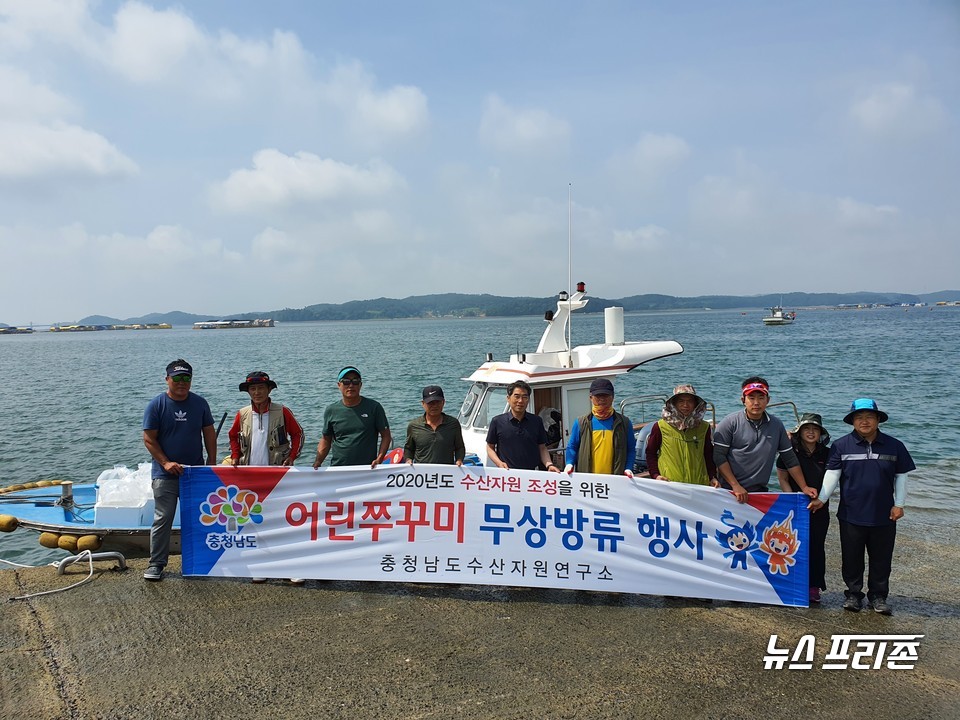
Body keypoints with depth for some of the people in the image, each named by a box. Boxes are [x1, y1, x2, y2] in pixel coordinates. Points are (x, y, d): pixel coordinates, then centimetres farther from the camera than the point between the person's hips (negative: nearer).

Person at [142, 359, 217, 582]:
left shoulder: (199, 403, 4)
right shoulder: (157, 405, -5)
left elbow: (209, 433, 9)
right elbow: (149, 439, -6)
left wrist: (212, 462, 3)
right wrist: (166, 462, -15)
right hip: (165, 474, -3)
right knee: (163, 519, -2)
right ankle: (156, 563, 8)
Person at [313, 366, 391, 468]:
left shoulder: (374, 407, 1)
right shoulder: (331, 411, 7)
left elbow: (386, 435, 4)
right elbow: (326, 440, 14)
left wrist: (379, 459, -10)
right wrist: (316, 464, 1)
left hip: (368, 468, -1)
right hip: (337, 469, 1)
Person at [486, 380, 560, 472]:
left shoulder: (536, 421, 10)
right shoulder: (497, 422, 5)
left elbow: (542, 448, 14)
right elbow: (490, 447, 11)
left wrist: (549, 464, -3)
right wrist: (499, 463, -6)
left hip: (533, 473, 2)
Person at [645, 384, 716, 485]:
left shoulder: (704, 427, 8)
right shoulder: (661, 427, -2)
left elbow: (709, 455, 15)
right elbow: (650, 452, 6)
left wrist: (712, 477, 4)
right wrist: (655, 475, -5)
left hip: (699, 485, 2)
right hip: (669, 485, -2)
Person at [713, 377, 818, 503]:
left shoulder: (776, 425, 8)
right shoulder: (730, 423, -4)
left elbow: (790, 459, 14)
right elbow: (719, 457, -9)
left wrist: (804, 488, 10)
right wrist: (736, 486, -14)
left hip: (760, 491, 3)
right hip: (729, 491, -3)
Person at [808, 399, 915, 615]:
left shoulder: (894, 446, 2)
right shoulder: (841, 445, -3)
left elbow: (901, 476, 8)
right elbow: (832, 474, -4)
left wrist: (899, 504, 3)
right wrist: (822, 499, -13)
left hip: (883, 516, 1)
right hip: (851, 515, -1)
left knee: (881, 559, 10)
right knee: (852, 557, 8)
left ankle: (878, 596, 24)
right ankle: (853, 594, 23)